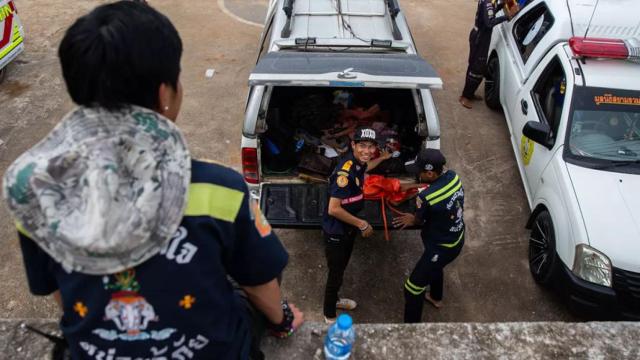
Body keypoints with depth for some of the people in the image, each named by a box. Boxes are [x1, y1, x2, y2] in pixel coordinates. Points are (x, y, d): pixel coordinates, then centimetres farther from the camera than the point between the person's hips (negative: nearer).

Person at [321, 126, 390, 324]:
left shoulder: (357, 162, -5)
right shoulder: (345, 171, -32)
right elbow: (333, 209, -32)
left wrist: (382, 158, 30)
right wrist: (362, 224, -22)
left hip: (348, 227, 9)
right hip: (336, 231, -9)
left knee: (341, 267, 27)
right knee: (335, 273, 8)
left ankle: (334, 299, 50)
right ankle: (329, 316, 29)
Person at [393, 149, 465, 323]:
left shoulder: (426, 197, -34)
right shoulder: (453, 176, -13)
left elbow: (419, 219, -11)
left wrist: (412, 219, 11)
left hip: (443, 247, -9)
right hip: (457, 238, 9)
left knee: (412, 288, 3)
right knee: (434, 265, 38)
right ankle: (436, 298, 64)